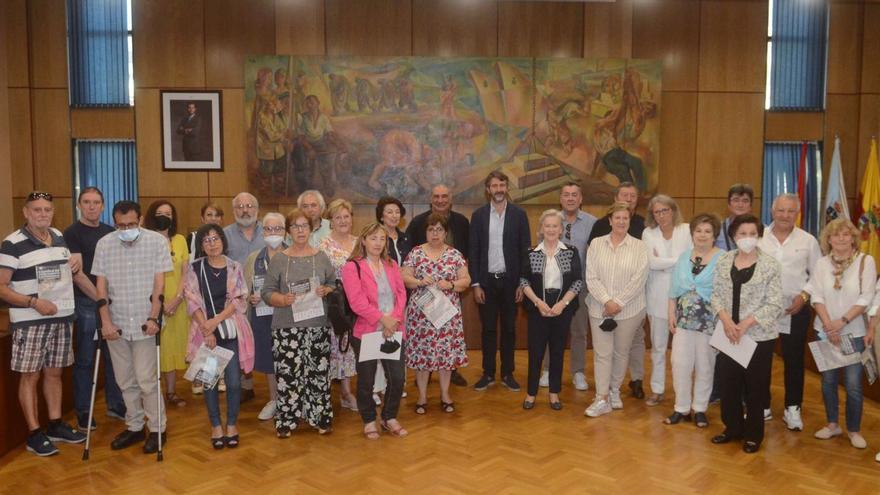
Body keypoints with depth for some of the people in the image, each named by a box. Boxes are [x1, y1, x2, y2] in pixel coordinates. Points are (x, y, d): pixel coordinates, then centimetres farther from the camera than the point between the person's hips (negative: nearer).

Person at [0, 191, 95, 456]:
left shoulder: (59, 238, 8)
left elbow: (75, 272, 19)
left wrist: (101, 298, 18)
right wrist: (34, 302, -22)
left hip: (62, 318, 6)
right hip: (29, 322, -6)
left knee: (54, 372, 14)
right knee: (30, 375, 3)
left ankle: (56, 425, 25)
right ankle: (34, 433, 12)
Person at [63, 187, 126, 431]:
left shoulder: (110, 232, 11)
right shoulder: (72, 233, -5)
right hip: (86, 303, -5)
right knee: (85, 359, 3)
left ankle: (115, 404, 24)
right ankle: (83, 411, 14)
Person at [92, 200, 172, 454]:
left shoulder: (157, 241, -6)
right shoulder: (104, 244, 1)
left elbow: (159, 283, -6)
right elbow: (101, 285, 2)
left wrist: (153, 318, -12)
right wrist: (105, 321, -5)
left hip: (144, 322, -3)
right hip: (116, 323, 3)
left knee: (146, 380, -3)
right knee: (126, 381, 12)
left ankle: (158, 429, 13)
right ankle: (134, 427, 27)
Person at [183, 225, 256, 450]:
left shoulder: (234, 268, 3)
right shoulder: (194, 268, 2)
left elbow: (239, 301, -3)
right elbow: (192, 302, -3)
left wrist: (216, 320, -14)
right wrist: (207, 329, -12)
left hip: (232, 332, 0)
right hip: (205, 333, 0)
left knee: (234, 381, 0)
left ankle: (232, 425, 17)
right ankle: (216, 426, 19)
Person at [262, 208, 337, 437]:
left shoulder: (322, 258, 8)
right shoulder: (278, 259, 3)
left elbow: (334, 284, 11)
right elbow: (267, 292, 1)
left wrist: (325, 291, -10)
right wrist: (283, 299, -17)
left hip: (318, 325, 2)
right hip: (287, 327, -1)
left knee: (318, 372, 5)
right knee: (288, 373, -3)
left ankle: (320, 417, 17)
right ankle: (286, 421, 11)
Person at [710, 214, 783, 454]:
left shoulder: (769, 264, -8)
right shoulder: (724, 260, 3)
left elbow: (774, 304, -10)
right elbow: (715, 294, 4)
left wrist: (745, 324, -16)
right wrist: (726, 319, -12)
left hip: (759, 335, -3)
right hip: (728, 334, 3)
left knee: (755, 386, 7)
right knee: (728, 383, 10)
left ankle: (753, 434, 22)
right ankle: (733, 427, 28)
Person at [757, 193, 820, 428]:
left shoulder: (808, 241, 1)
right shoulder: (758, 237, -1)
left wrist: (804, 296, -8)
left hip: (796, 309, 0)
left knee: (794, 360, 8)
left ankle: (792, 409, 22)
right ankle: (762, 406, 22)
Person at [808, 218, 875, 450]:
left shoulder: (866, 261, -6)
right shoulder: (821, 263, 1)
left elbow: (866, 298, -10)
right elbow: (817, 297, -2)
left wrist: (842, 321, -17)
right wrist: (829, 325, -13)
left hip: (854, 332, -2)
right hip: (826, 332, 3)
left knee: (853, 384, -1)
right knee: (828, 381, 10)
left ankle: (854, 430, 16)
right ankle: (832, 424, 26)